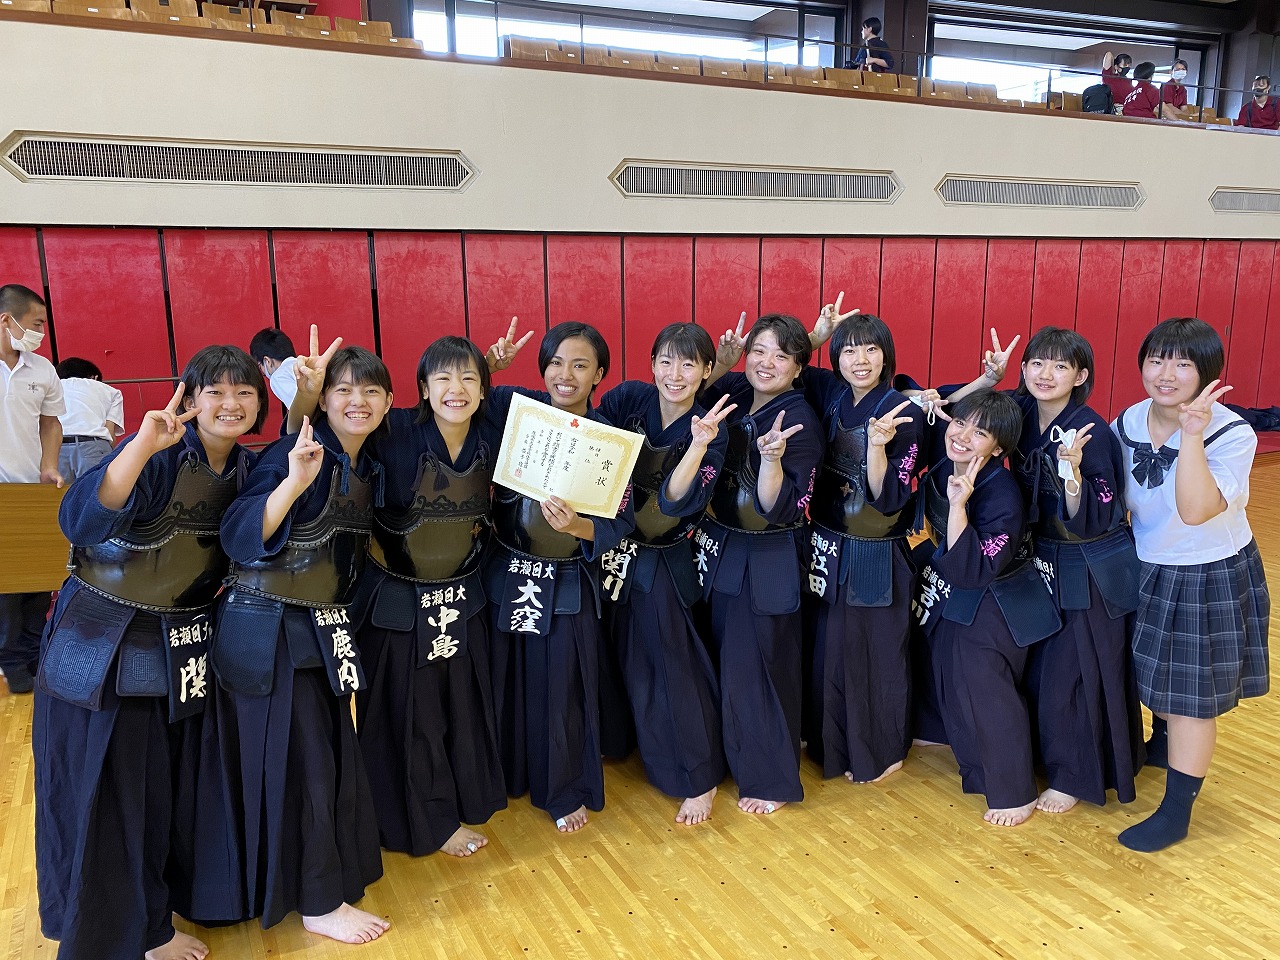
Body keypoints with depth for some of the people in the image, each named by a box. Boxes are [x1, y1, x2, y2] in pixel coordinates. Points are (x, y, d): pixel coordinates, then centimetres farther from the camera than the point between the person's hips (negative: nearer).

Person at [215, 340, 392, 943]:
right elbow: (240, 538, -27)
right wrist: (293, 481, -39)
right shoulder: (294, 454, -17)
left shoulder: (369, 469, 6)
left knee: (334, 754, 17)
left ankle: (337, 871, 38)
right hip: (271, 633, -7)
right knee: (299, 762, 3)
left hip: (325, 630, 8)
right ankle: (318, 904, 19)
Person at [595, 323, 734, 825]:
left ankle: (700, 778, 19)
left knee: (673, 662, 2)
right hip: (612, 548, 3)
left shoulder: (710, 432, -12)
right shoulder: (625, 399, -7)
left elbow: (676, 502, -24)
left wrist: (699, 445, -37)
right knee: (627, 659, 19)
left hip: (662, 561, -3)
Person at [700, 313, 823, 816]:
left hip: (767, 562, -7)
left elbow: (778, 509, -22)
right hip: (721, 548, 7)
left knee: (757, 667, 3)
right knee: (724, 658, 19)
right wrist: (722, 363, -2)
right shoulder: (736, 393, -1)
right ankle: (733, 756, 41)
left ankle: (772, 780, 24)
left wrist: (771, 457, -38)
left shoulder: (800, 421, -19)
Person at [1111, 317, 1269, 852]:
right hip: (1146, 574, 6)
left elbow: (1197, 510, -37)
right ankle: (1163, 744, 56)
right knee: (1156, 674, 25)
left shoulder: (1232, 435, -22)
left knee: (1192, 697, 5)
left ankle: (1176, 813, 21)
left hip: (1210, 581, -5)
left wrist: (1192, 437, -41)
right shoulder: (1128, 423, -6)